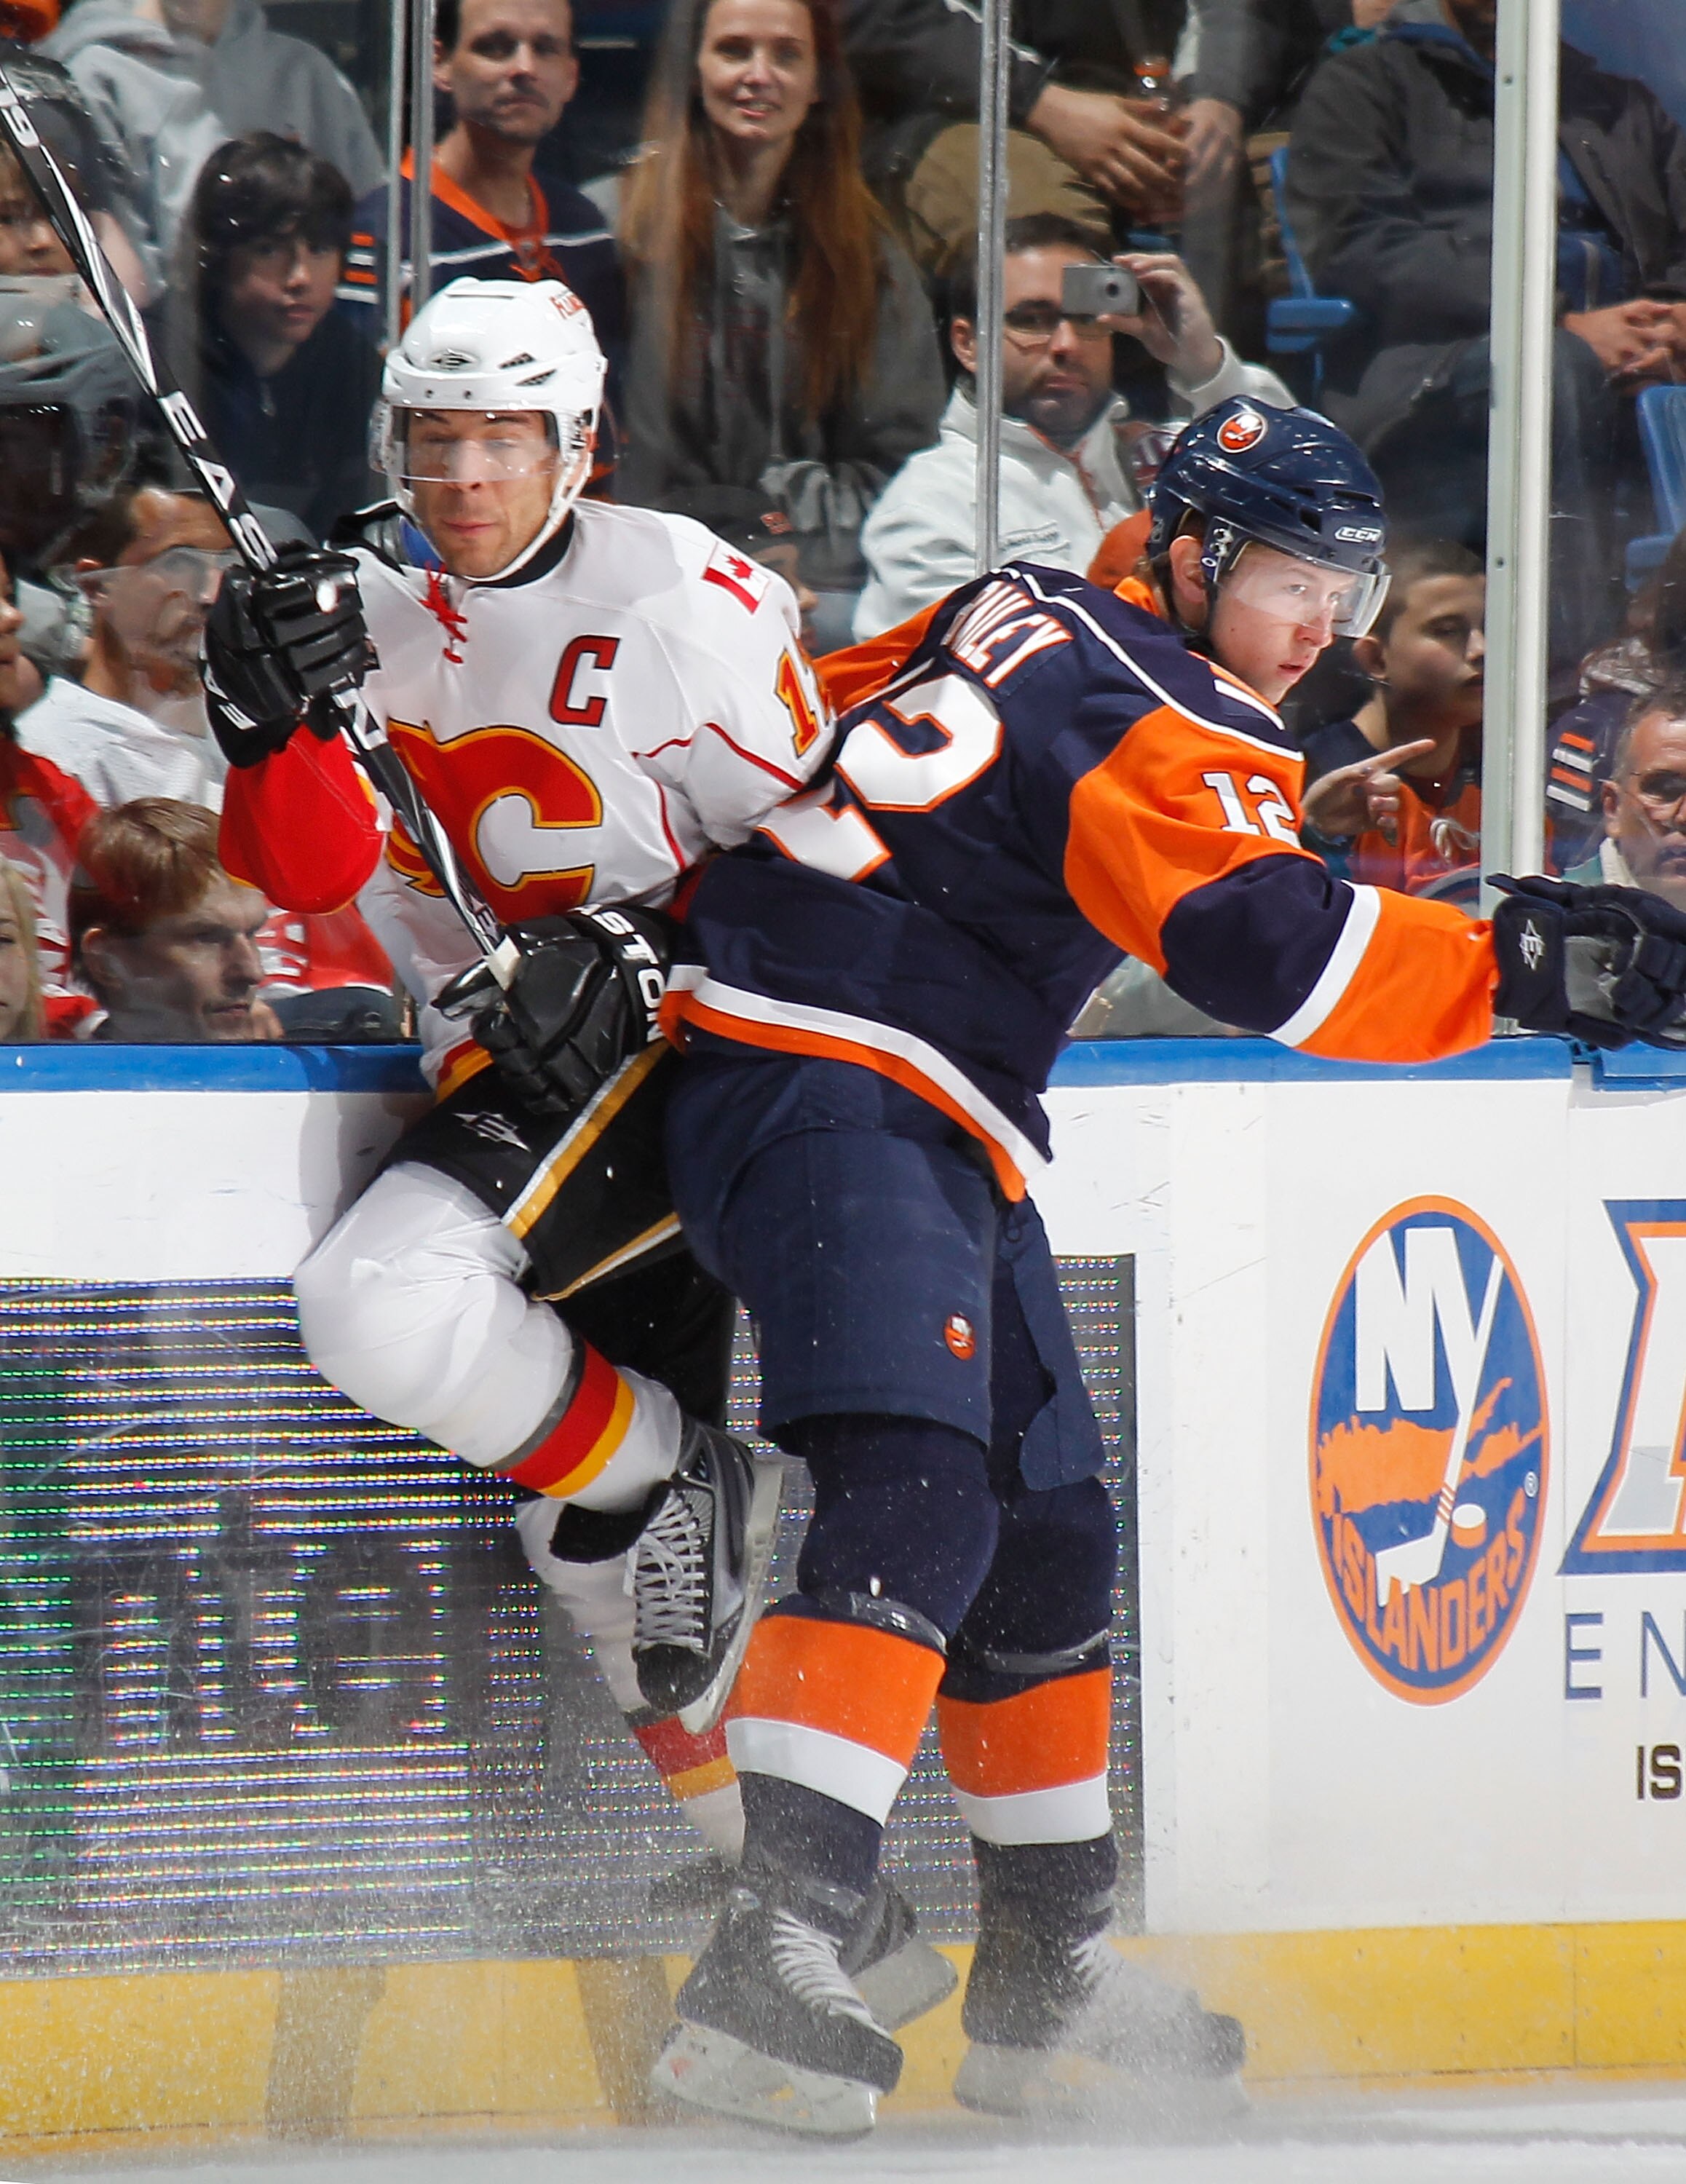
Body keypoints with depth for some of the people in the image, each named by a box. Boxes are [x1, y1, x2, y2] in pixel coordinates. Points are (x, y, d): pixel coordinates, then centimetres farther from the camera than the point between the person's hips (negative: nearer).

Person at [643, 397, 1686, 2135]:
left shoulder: (1031, 621, 15)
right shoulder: (1148, 721, -15)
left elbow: (823, 719, 28)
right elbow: (1263, 945, -28)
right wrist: (1516, 965, -30)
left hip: (937, 1134, 11)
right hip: (831, 1096, -11)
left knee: (1045, 1535, 16)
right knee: (916, 1498, -27)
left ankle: (1042, 1979, 26)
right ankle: (774, 1953, -39)